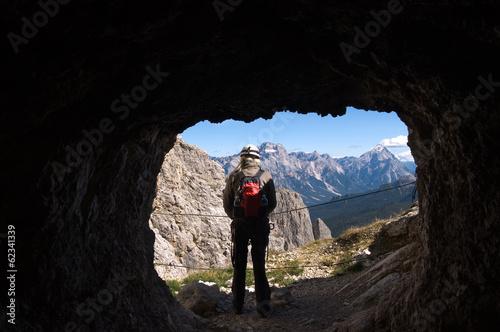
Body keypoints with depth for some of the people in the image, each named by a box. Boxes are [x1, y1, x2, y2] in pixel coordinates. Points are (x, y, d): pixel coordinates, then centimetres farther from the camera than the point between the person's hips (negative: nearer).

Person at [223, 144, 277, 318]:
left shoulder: (234, 176, -2)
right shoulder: (266, 176, -1)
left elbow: (227, 204, 3)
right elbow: (272, 203, 2)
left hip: (240, 225, 0)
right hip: (261, 224, 0)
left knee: (239, 265, 12)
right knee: (259, 264, 12)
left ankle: (238, 305, 21)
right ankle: (263, 301, 5)